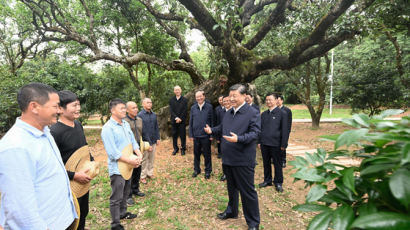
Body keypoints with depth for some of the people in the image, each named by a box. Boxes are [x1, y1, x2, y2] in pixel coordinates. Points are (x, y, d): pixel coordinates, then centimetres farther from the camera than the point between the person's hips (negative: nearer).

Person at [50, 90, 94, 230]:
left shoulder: (78, 124, 0)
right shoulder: (54, 132, -24)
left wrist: (92, 162, 4)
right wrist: (73, 176, -23)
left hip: (84, 180, 7)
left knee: (83, 213, 25)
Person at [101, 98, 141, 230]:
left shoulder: (126, 124, 6)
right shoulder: (108, 128, -20)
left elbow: (133, 141, 9)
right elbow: (113, 152, -24)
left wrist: (139, 155, -7)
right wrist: (131, 161, -22)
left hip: (128, 166, 8)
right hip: (117, 168, -8)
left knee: (125, 193, 24)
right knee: (116, 198, 6)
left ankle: (122, 213, 45)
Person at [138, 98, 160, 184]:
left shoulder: (154, 114, 6)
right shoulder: (140, 115, -12)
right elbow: (142, 130, -15)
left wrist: (158, 138, 6)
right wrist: (148, 143, -15)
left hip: (153, 141, 5)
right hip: (145, 141, -5)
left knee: (152, 158, 14)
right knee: (144, 160, 5)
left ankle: (150, 173, 29)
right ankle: (143, 176, 19)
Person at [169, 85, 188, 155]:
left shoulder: (184, 100, 0)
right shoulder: (171, 100, 6)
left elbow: (185, 111, -5)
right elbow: (171, 110, -1)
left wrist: (180, 119, -12)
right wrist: (176, 118, -12)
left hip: (182, 120, -2)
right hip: (174, 120, 2)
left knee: (182, 135, 3)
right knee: (174, 135, 8)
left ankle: (183, 148, 15)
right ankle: (175, 148, 20)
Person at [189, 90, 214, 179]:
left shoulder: (209, 107, -5)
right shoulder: (193, 108, 3)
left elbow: (212, 121, -3)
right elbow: (191, 122, 7)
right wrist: (191, 134, 4)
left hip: (206, 135, -3)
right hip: (196, 135, 3)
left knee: (207, 154, 8)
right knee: (196, 153, 14)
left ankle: (208, 171, 24)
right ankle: (196, 169, 30)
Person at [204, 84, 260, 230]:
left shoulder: (252, 113, -12)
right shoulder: (228, 113, 12)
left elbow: (255, 133, -20)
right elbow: (222, 127, 23)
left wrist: (238, 139, -33)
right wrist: (212, 130, 5)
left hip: (243, 160, -7)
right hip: (228, 158, 7)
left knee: (247, 191, 4)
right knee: (231, 187, 24)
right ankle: (231, 211, 44)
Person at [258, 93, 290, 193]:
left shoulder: (282, 113, -5)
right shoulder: (263, 114, 10)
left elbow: (285, 130, -7)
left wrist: (283, 144, -10)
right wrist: (259, 141, 8)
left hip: (275, 144, -4)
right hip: (264, 143, 5)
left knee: (277, 164, 8)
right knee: (266, 163, 14)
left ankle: (278, 182, 23)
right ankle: (267, 180, 30)